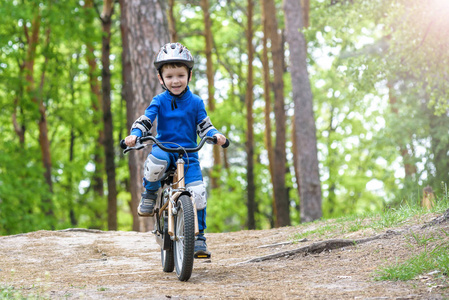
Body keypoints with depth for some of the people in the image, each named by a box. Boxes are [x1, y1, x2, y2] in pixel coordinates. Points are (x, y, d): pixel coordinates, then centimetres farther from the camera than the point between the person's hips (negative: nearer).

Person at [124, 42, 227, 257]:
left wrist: (215, 135, -17)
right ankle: (149, 193, -7)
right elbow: (145, 120, -5)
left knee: (198, 193, -16)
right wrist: (134, 134, -25)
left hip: (188, 154, 1)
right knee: (155, 161, -39)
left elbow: (204, 126, 5)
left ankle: (199, 238, 0)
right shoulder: (159, 101, 3)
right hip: (164, 148, -1)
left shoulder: (195, 102, 6)